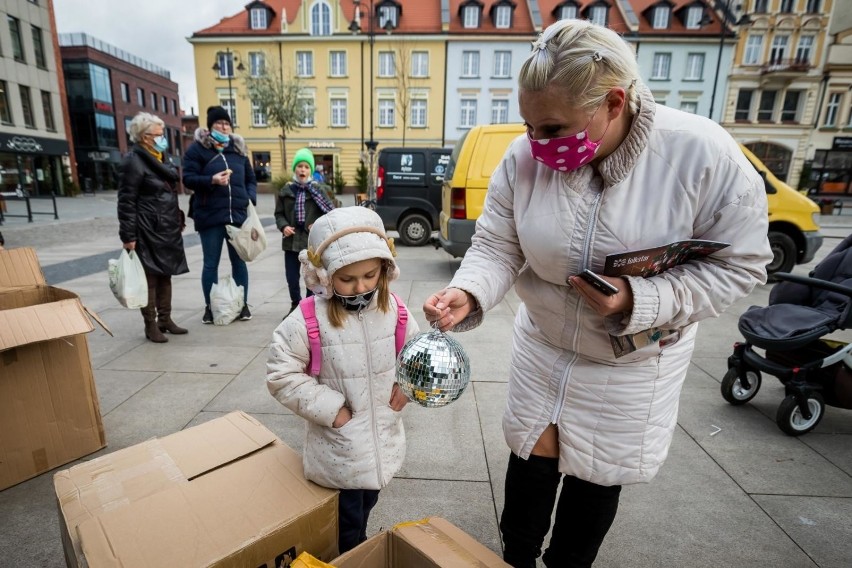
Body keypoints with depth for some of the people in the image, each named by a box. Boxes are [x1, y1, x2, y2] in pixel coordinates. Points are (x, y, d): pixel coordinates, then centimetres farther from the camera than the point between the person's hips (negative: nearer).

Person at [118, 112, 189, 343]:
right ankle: (150, 325, 10)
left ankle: (165, 319, 24)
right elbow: (126, 202, -14)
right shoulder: (133, 161, -11)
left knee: (165, 275, 13)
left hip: (168, 228, 8)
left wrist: (178, 220, 18)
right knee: (150, 277, 0)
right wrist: (128, 236, -17)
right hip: (148, 230, -8)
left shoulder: (163, 156, 14)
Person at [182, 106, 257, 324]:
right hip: (209, 217, -3)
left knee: (239, 261, 9)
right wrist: (212, 180, -21)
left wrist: (251, 199, -1)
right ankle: (210, 307, 17)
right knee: (211, 264, 5)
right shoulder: (197, 149, 1)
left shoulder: (238, 148, 13)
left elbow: (250, 179, 16)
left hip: (238, 215, 3)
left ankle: (243, 304, 20)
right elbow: (188, 179, -4)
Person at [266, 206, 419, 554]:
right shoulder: (308, 320, -22)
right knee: (346, 527, 14)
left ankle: (362, 550, 57)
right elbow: (281, 375, -15)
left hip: (383, 438, 5)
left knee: (365, 508, 30)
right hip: (339, 447, -5)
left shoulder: (393, 309, -9)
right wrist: (329, 409, -19)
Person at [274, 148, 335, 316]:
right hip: (291, 240, 2)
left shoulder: (317, 189, -1)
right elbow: (279, 213, 9)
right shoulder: (286, 190, 5)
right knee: (291, 277, 8)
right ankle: (296, 306, 29)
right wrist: (283, 226, -9)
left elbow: (330, 212, -1)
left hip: (313, 240, -2)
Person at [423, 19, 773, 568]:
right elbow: (496, 247, -11)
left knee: (597, 478, 17)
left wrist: (638, 300, -27)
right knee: (532, 461, 17)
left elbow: (738, 264, -13)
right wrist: (469, 293, -33)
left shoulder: (703, 154, -22)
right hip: (544, 345, 2)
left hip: (634, 362, -1)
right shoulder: (523, 158, -16)